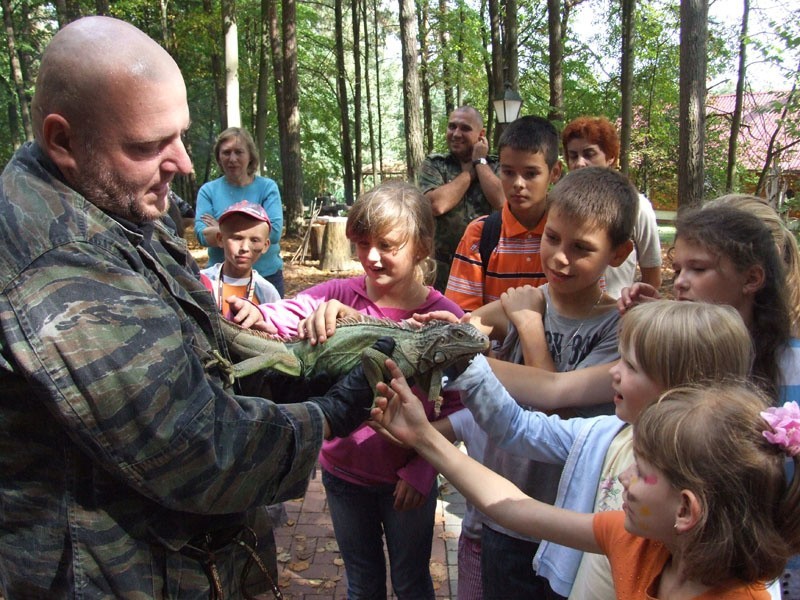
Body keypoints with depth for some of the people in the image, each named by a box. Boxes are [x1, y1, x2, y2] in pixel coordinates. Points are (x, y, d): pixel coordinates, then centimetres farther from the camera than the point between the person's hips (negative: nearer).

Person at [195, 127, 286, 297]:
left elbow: (274, 232, -15)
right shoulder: (208, 190, 0)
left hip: (267, 276, 0)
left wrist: (222, 230, -14)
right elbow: (202, 234, -13)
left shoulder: (268, 187, -2)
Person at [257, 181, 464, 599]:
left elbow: (457, 407, -12)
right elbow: (278, 318, -25)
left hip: (405, 480, -2)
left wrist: (421, 469, -19)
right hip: (343, 471, 2)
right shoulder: (341, 295, -11)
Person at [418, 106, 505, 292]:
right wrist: (469, 172, -3)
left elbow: (502, 202, -12)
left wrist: (480, 161, -3)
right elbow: (437, 205, -14)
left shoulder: (495, 166, 7)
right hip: (443, 269, -1)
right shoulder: (433, 164, 4)